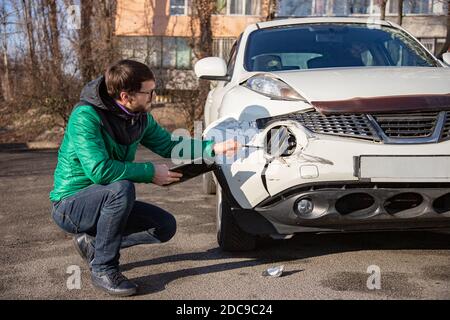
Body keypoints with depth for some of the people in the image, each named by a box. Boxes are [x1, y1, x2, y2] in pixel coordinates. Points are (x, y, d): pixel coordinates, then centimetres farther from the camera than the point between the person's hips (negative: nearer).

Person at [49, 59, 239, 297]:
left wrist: (213, 148, -2)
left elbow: (168, 145, 11)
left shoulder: (140, 117, -2)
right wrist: (150, 172, -25)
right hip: (69, 204, -7)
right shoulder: (86, 116, -25)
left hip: (106, 200, 7)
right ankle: (103, 269, -18)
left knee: (166, 226, -3)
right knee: (122, 188, -35)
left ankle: (92, 242, 9)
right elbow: (99, 170, -34)